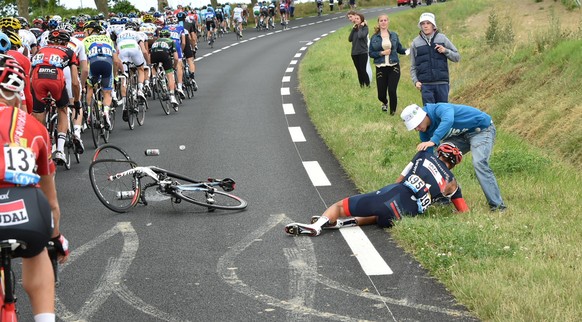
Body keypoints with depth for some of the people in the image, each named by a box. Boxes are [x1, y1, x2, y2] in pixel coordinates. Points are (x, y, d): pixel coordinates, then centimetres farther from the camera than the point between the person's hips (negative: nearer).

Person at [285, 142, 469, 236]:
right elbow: (465, 213, 22)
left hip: (388, 194, 0)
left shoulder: (423, 156, 18)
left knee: (340, 206, 12)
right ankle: (341, 223, 3)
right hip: (397, 216, 0)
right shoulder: (452, 184, 17)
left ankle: (317, 225, -15)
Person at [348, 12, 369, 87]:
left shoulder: (364, 28, -7)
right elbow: (350, 39, 1)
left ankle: (368, 86, -4)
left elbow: (360, 36, -25)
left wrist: (360, 27, -12)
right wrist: (353, 29, -4)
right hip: (354, 53, 6)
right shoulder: (354, 28, 10)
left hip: (362, 53, -6)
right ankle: (361, 86, 16)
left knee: (363, 70, -10)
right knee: (359, 71, 10)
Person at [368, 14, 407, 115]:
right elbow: (371, 53, 3)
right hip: (381, 68, 0)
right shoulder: (374, 37, 3)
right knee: (381, 94, 3)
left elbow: (400, 49, 14)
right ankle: (385, 103, 41)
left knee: (392, 91, -13)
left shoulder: (394, 35, 7)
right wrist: (381, 53, -12)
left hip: (394, 67, 0)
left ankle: (393, 112, 7)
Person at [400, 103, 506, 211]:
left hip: (482, 129, -9)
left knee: (479, 162, -28)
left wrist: (433, 141, -61)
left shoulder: (439, 109, -29)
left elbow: (448, 121, -52)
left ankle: (497, 205, -29)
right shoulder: (425, 132, -4)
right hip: (461, 135, 9)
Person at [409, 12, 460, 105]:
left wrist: (446, 51, -7)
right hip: (425, 85, 0)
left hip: (442, 83, 0)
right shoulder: (415, 43, 9)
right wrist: (415, 81, -5)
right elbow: (413, 67, 10)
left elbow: (457, 57, 11)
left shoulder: (442, 38, 8)